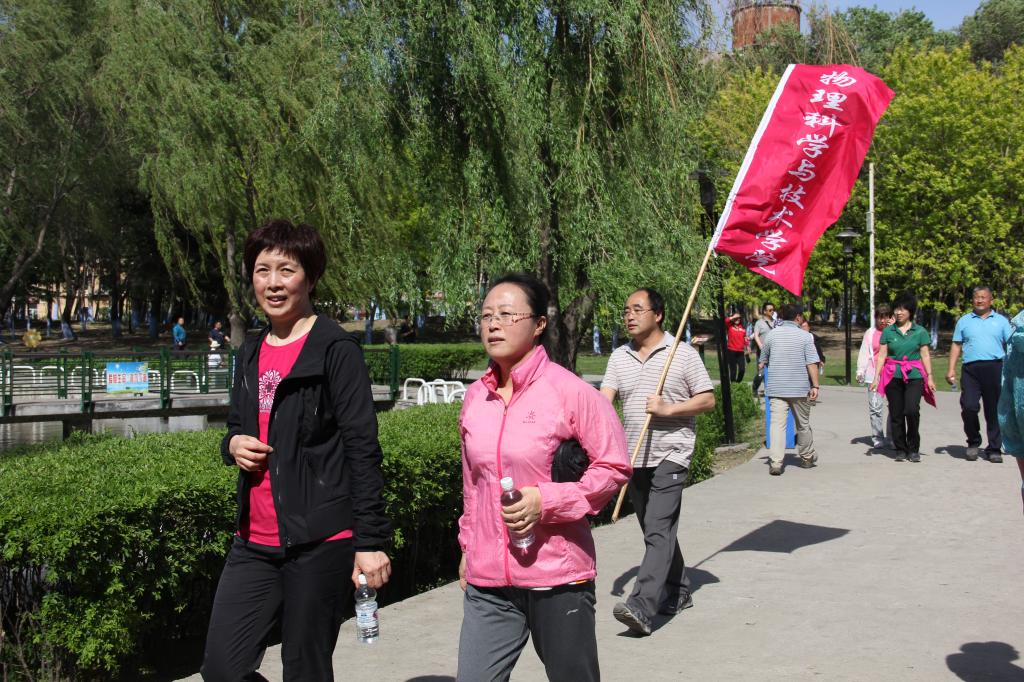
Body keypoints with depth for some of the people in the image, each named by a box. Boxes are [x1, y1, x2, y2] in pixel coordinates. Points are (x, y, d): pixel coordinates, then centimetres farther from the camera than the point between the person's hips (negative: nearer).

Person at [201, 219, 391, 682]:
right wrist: (233, 444, 0)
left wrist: (370, 541, -16)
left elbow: (363, 449, -11)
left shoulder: (336, 350, -8)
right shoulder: (250, 354, 13)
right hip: (255, 542, 7)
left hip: (320, 543, -6)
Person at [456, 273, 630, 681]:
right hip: (488, 578, 4)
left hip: (558, 575, -4)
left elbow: (614, 467, -7)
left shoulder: (569, 390, -10)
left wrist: (546, 500, -18)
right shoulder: (476, 396, 7)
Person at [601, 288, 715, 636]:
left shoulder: (683, 354, -2)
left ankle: (641, 607, -21)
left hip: (670, 454, -6)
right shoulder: (619, 357, 10)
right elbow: (604, 397, 0)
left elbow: (707, 400, -2)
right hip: (634, 457, 6)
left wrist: (667, 409, -15)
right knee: (656, 531, 15)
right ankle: (678, 592, 30)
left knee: (659, 531, -14)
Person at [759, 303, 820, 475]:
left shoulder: (772, 334, 3)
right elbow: (812, 363, -10)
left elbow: (761, 363, 9)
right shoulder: (805, 336, -3)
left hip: (776, 388, 1)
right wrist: (815, 386, -8)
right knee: (803, 424, 16)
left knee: (777, 423, -5)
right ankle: (807, 458, 32)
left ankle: (775, 462, -17)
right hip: (799, 388, -1)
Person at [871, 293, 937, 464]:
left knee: (912, 410, -17)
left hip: (914, 375, -2)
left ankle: (913, 448, -1)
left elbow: (925, 355, 8)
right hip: (893, 377, 2)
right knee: (896, 414, 1)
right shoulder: (888, 331, 8)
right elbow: (882, 355, 7)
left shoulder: (920, 331, 6)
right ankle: (900, 449, 14)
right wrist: (876, 377, 1)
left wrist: (930, 377, 3)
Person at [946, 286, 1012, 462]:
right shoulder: (964, 321, 14)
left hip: (995, 368, 0)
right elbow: (956, 346, 13)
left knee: (994, 411, 3)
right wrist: (951, 369, 3)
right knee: (969, 407, -11)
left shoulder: (1001, 321, 12)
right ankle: (973, 442, 11)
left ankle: (994, 449, 13)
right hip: (971, 369, 0)